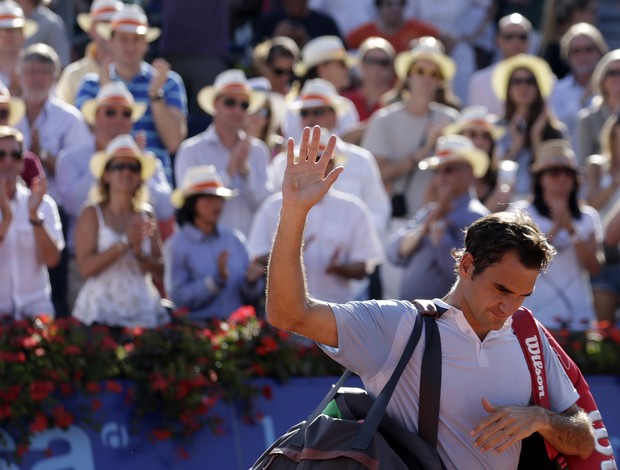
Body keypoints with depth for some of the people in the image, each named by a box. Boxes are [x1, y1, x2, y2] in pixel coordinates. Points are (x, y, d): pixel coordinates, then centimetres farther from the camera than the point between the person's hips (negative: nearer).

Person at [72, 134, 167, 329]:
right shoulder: (92, 214, 0)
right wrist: (125, 243, -15)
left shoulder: (146, 217, 10)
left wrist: (140, 254, -11)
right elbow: (86, 268, -10)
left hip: (142, 310, 3)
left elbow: (160, 272, 8)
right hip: (102, 311, -3)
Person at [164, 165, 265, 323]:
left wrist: (251, 280, -7)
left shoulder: (235, 239, 12)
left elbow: (250, 298, 14)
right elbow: (178, 298, -7)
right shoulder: (177, 245, 1)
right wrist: (217, 279, -12)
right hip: (197, 326, -3)